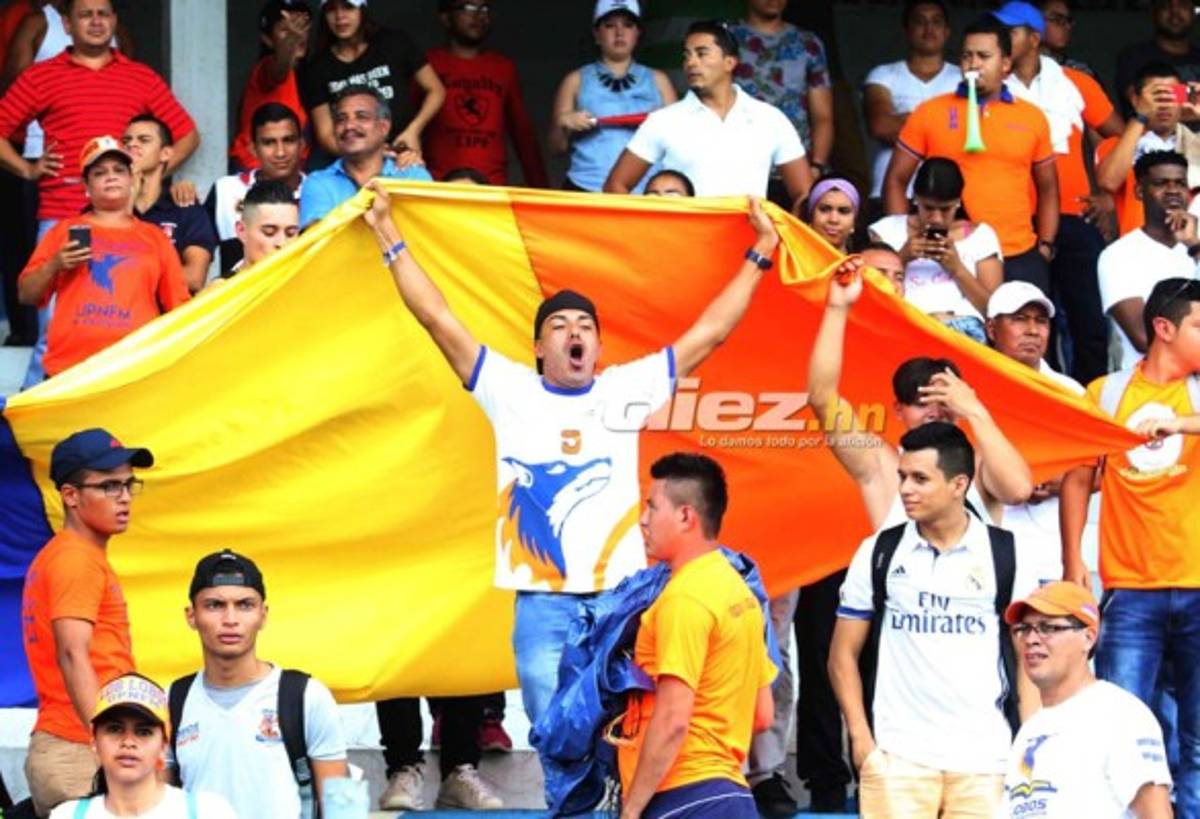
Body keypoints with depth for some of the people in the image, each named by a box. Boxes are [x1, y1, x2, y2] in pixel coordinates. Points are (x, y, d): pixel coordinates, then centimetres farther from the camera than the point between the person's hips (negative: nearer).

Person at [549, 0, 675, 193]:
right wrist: (564, 124, -6)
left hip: (645, 193, 0)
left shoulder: (657, 81, 15)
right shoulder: (576, 81, 14)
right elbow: (557, 147, 13)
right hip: (587, 190, 0)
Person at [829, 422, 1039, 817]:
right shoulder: (879, 554, 5)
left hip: (983, 755, 0)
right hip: (897, 754, 0)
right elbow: (843, 654, 9)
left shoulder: (1005, 556, 3)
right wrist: (860, 736, -2)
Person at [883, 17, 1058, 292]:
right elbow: (896, 181, 7)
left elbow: (1047, 188, 18)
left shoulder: (1032, 118, 10)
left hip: (1020, 260, 2)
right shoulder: (929, 113, 4)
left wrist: (1046, 247, 8)